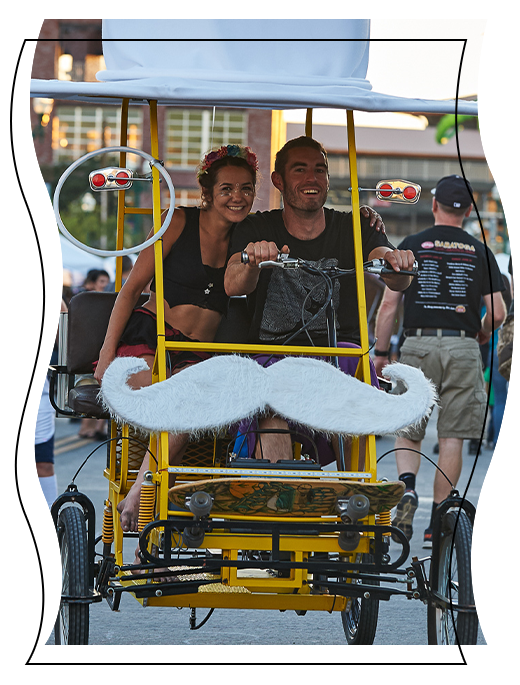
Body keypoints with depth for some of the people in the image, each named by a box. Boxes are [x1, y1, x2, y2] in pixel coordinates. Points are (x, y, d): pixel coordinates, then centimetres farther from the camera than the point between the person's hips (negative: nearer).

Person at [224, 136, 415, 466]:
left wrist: (396, 261, -35)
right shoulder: (257, 230, 9)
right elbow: (233, 286, -11)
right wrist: (253, 261, -35)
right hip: (273, 353, 0)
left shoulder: (354, 228, 9)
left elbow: (397, 281, -9)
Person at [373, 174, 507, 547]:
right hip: (463, 348, 0)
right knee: (452, 437, 4)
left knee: (408, 431, 10)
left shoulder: (411, 245, 3)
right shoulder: (480, 252, 5)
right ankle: (438, 522, 3)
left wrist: (381, 352, 8)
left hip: (418, 345, 0)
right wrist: (483, 333, 22)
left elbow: (389, 304, 0)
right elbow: (497, 312, 0)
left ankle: (407, 487, -19)